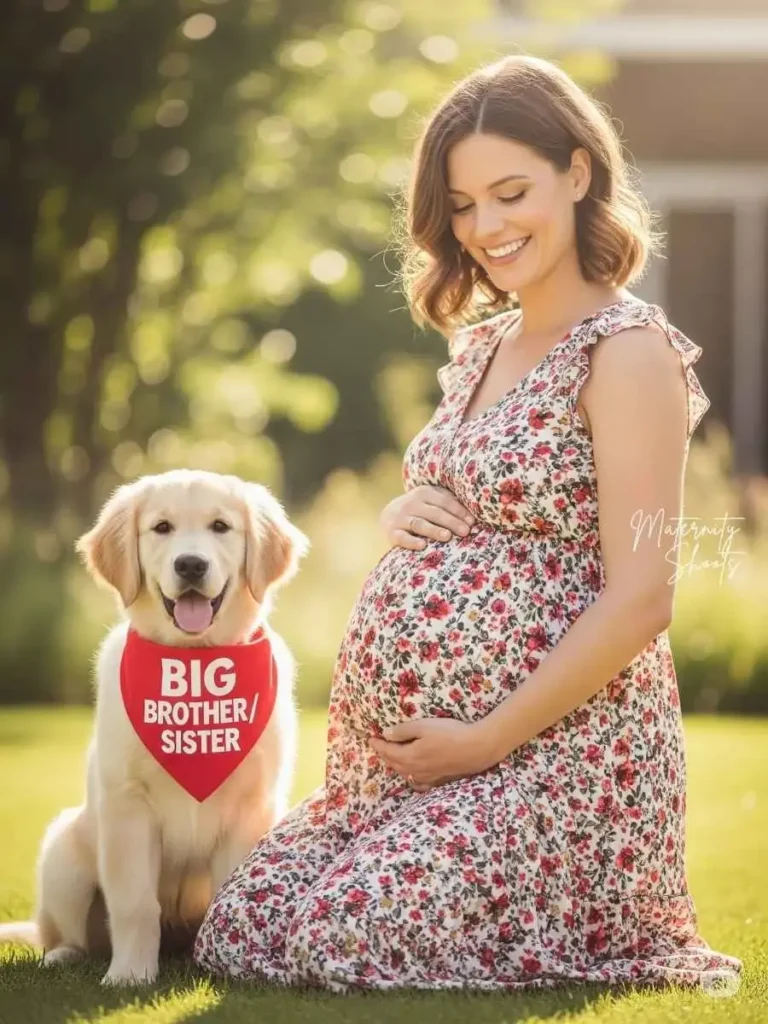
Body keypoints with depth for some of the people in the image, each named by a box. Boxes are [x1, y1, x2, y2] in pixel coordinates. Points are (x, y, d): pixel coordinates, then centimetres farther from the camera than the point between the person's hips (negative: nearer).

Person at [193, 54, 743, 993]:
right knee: (240, 922, 0)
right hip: (401, 748, 9)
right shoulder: (480, 344, 14)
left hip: (559, 752, -9)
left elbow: (640, 600, -18)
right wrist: (401, 518, 2)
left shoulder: (626, 351, -12)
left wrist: (491, 738, -17)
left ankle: (611, 932, 6)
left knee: (338, 943, -19)